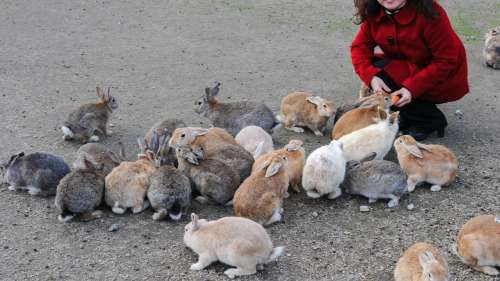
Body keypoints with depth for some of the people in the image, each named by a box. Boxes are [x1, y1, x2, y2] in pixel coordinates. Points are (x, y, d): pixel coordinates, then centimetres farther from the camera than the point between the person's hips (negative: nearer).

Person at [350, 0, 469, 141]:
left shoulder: (429, 13, -29)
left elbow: (446, 61, -26)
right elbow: (360, 46, -10)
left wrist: (412, 88, -32)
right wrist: (372, 76, -29)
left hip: (443, 78, -6)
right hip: (411, 68, 6)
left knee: (382, 71, -22)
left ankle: (431, 120, -5)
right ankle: (408, 115, 5)